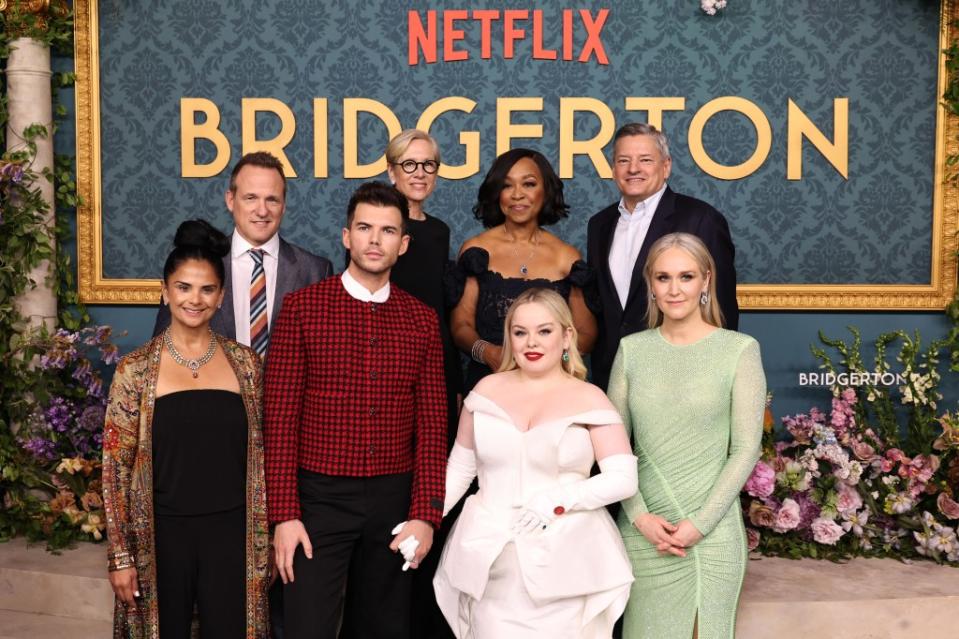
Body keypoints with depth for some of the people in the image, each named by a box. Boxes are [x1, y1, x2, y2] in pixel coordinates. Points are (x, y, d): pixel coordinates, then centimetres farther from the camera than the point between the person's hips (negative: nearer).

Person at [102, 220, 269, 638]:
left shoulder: (245, 364, 1)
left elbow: (260, 455, 6)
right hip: (162, 534, -1)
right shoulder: (136, 370, -4)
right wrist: (120, 555, -4)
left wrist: (264, 540, 6)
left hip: (231, 533, 1)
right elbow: (116, 465, -2)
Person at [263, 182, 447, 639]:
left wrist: (426, 514, -4)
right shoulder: (302, 307, -3)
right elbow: (280, 417, -5)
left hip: (394, 501, 3)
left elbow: (431, 425, 3)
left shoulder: (423, 320, 4)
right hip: (319, 498, -2)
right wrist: (284, 514, -10)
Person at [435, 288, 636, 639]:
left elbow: (623, 479, -7)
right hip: (491, 562, 2)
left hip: (563, 563, -2)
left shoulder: (589, 399, -1)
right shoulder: (487, 389, 6)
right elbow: (459, 468, 12)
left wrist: (559, 499, -18)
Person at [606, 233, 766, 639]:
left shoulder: (739, 350, -6)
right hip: (642, 529, 2)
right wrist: (639, 516, -7)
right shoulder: (631, 349, 2)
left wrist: (699, 523, -10)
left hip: (711, 529, -2)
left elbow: (745, 450, -6)